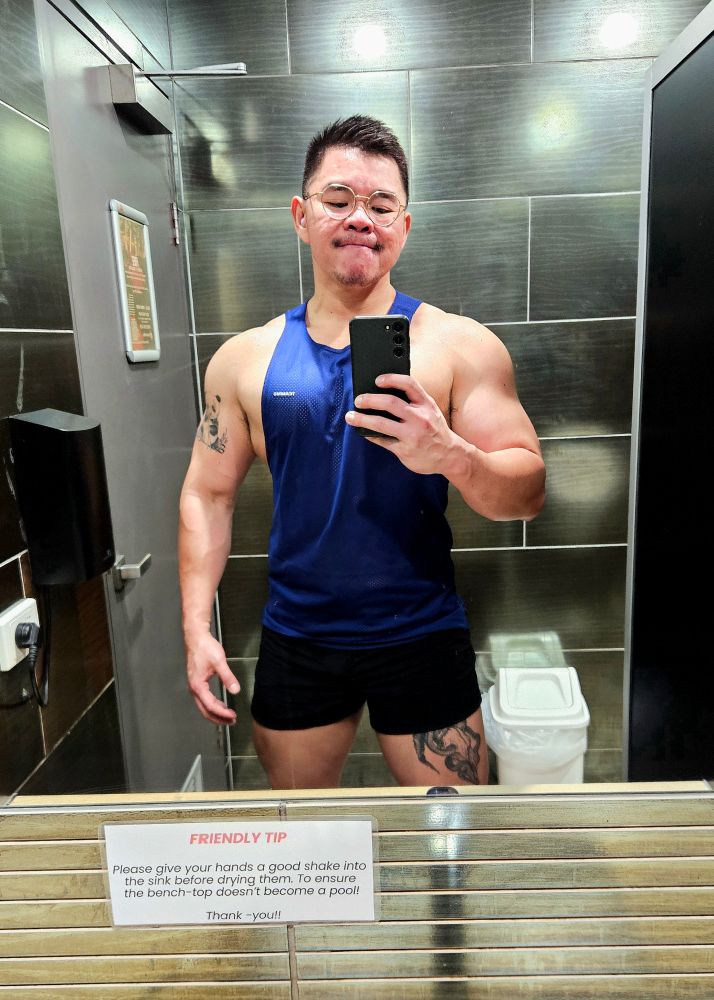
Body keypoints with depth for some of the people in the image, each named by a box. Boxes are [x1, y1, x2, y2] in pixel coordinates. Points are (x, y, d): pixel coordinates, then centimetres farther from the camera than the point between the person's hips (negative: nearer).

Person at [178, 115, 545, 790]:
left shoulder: (459, 346, -6)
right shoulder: (244, 359, 1)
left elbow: (527, 493, -8)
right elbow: (208, 494, 5)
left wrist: (450, 454, -29)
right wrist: (196, 628, -1)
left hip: (421, 639, -2)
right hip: (294, 642, 3)